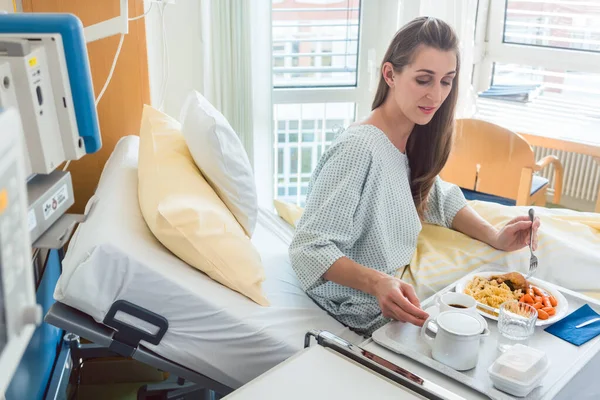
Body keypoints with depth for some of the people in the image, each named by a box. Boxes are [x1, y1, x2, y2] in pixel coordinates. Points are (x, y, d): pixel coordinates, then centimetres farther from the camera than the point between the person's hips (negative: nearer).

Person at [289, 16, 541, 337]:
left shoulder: (415, 140, 1)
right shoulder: (358, 148, -26)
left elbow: (438, 199, 14)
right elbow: (310, 248, -27)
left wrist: (494, 236, -3)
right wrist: (377, 283, -42)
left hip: (398, 292, 8)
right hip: (364, 313, -8)